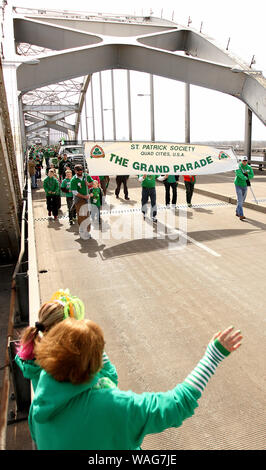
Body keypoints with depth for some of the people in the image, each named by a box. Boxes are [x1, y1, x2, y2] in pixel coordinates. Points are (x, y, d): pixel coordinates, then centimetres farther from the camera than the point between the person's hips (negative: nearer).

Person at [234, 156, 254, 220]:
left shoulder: (249, 167, 4)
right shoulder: (239, 166, -12)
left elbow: (252, 175, -1)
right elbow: (238, 172, -31)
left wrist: (247, 175, -23)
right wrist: (246, 179, -37)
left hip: (245, 185, 6)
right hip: (238, 185, -6)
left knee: (242, 200, 15)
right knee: (240, 200, -12)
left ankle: (237, 212, 31)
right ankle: (241, 215, -15)